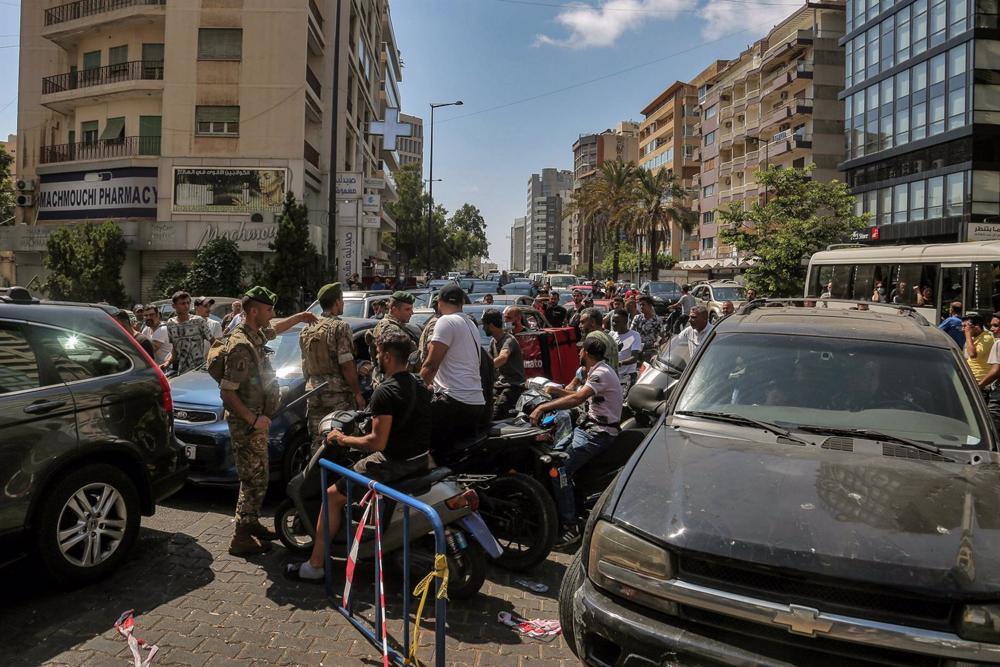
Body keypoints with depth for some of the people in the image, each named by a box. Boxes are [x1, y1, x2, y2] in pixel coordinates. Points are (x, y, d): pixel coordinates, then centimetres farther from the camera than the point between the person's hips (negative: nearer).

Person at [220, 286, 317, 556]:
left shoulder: (256, 334, 6)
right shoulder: (241, 345, -23)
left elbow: (273, 330, 34)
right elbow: (227, 391, -25)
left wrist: (299, 318, 30)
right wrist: (254, 419, -24)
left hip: (257, 419, 10)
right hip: (246, 423, -10)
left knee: (258, 476, 18)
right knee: (254, 480, -4)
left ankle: (252, 524, 30)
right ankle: (241, 538, 5)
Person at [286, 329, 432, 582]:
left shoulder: (385, 392, -19)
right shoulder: (419, 386, 8)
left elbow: (378, 442, -22)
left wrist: (343, 439, -9)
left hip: (395, 463, -9)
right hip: (421, 459, 9)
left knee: (332, 497, 2)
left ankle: (315, 566, 6)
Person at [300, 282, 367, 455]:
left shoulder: (307, 329, 11)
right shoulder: (340, 327, -10)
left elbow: (305, 364, 17)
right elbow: (347, 365, -15)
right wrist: (358, 393, -9)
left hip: (313, 392, 6)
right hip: (338, 395, -6)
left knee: (317, 442, 12)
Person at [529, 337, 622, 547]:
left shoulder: (601, 373, -18)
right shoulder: (598, 371, 16)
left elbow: (578, 399, -32)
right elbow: (582, 396, 24)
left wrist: (543, 407, -34)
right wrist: (557, 391, 12)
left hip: (600, 433, -11)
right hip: (591, 426, 11)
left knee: (560, 470, -23)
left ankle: (570, 528, -21)